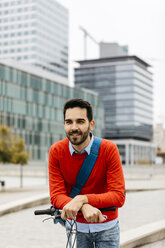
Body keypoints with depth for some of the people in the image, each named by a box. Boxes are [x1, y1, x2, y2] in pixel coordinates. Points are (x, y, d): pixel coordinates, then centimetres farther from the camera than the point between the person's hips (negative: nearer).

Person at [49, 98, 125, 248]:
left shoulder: (109, 149, -16)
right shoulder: (56, 151, -11)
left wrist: (82, 199, -33)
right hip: (76, 226, 1)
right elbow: (56, 195, -14)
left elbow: (118, 196, -20)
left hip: (106, 226, -1)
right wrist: (84, 207, -32)